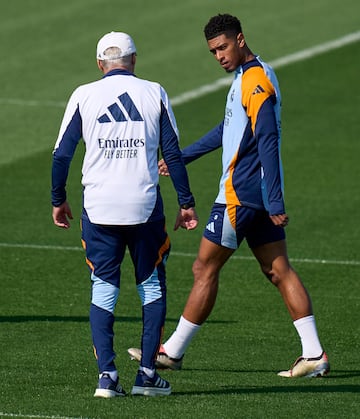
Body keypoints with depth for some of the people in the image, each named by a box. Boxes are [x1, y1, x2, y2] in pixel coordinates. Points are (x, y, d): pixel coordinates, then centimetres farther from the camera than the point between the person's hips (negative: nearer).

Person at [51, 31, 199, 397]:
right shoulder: (154, 94, 3)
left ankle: (106, 375, -2)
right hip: (144, 208, 0)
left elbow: (61, 154, 3)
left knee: (103, 291, 7)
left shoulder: (84, 96, 3)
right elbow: (173, 154, 2)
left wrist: (58, 200, 15)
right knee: (152, 288, 12)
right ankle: (147, 373, 6)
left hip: (99, 209, 0)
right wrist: (186, 202, 8)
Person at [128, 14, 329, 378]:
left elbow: (268, 142, -22)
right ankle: (314, 355, 1)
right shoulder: (247, 77, 16)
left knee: (204, 269, 0)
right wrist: (181, 157, 34)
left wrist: (273, 202, -25)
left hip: (241, 194, -10)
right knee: (279, 271, 5)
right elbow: (229, 129, 29)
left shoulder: (255, 82, -16)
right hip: (260, 197, 10)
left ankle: (172, 352, 8)